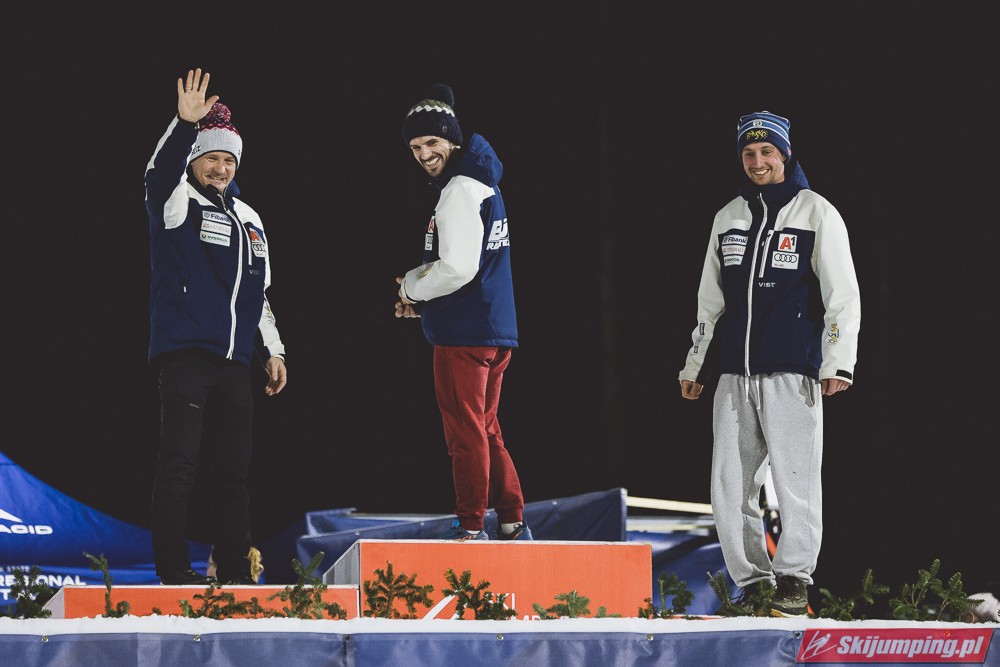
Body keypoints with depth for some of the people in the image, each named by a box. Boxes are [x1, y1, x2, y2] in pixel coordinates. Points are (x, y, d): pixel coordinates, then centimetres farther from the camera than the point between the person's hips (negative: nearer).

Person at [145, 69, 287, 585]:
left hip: (233, 359, 6)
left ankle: (235, 572, 10)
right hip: (184, 352, -6)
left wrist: (272, 350, 20)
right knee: (179, 461, -11)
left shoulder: (247, 219, 21)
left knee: (233, 466, 6)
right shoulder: (177, 204, 1)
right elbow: (161, 171, -23)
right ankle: (173, 570, -10)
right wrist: (185, 126, -39)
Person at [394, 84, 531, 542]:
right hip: (496, 328, 10)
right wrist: (422, 302, 16)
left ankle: (471, 528, -3)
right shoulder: (482, 185, 18)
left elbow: (457, 268, -21)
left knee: (467, 434, -5)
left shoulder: (460, 190, -13)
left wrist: (411, 286, -3)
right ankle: (513, 525, 16)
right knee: (485, 432, 16)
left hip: (465, 332, -10)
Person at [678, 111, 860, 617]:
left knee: (795, 479, -7)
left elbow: (843, 294, -2)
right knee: (730, 486, 2)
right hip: (734, 375, 5)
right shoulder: (728, 218, 17)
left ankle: (794, 580, 2)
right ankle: (753, 583, 9)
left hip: (792, 372, -5)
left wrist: (838, 364, -11)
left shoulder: (816, 214, 2)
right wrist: (695, 365, 22)